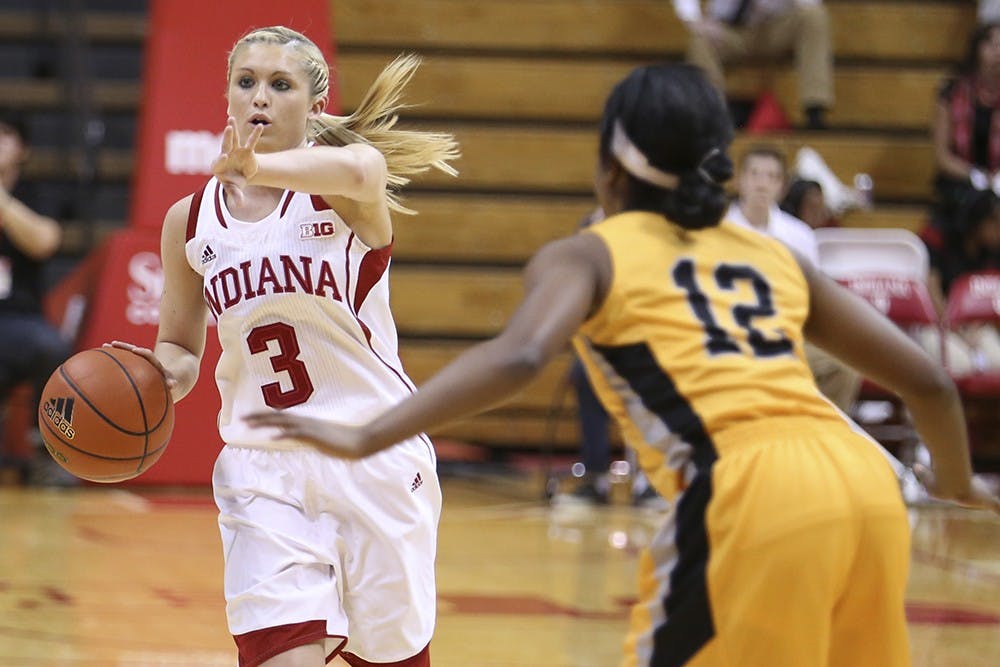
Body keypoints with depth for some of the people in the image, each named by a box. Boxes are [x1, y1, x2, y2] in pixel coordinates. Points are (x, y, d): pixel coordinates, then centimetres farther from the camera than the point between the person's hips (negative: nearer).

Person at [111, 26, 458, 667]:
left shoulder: (346, 193, -8)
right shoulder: (190, 220, 5)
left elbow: (356, 171, -35)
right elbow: (181, 348, 17)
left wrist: (259, 168, -54)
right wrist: (156, 373, -8)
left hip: (374, 454, -2)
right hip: (263, 471, 2)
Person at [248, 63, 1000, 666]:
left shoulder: (587, 256, 11)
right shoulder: (775, 256, 25)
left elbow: (518, 357, -11)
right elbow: (927, 380, 26)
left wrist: (365, 438, -14)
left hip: (753, 498, -5)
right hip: (866, 481, 6)